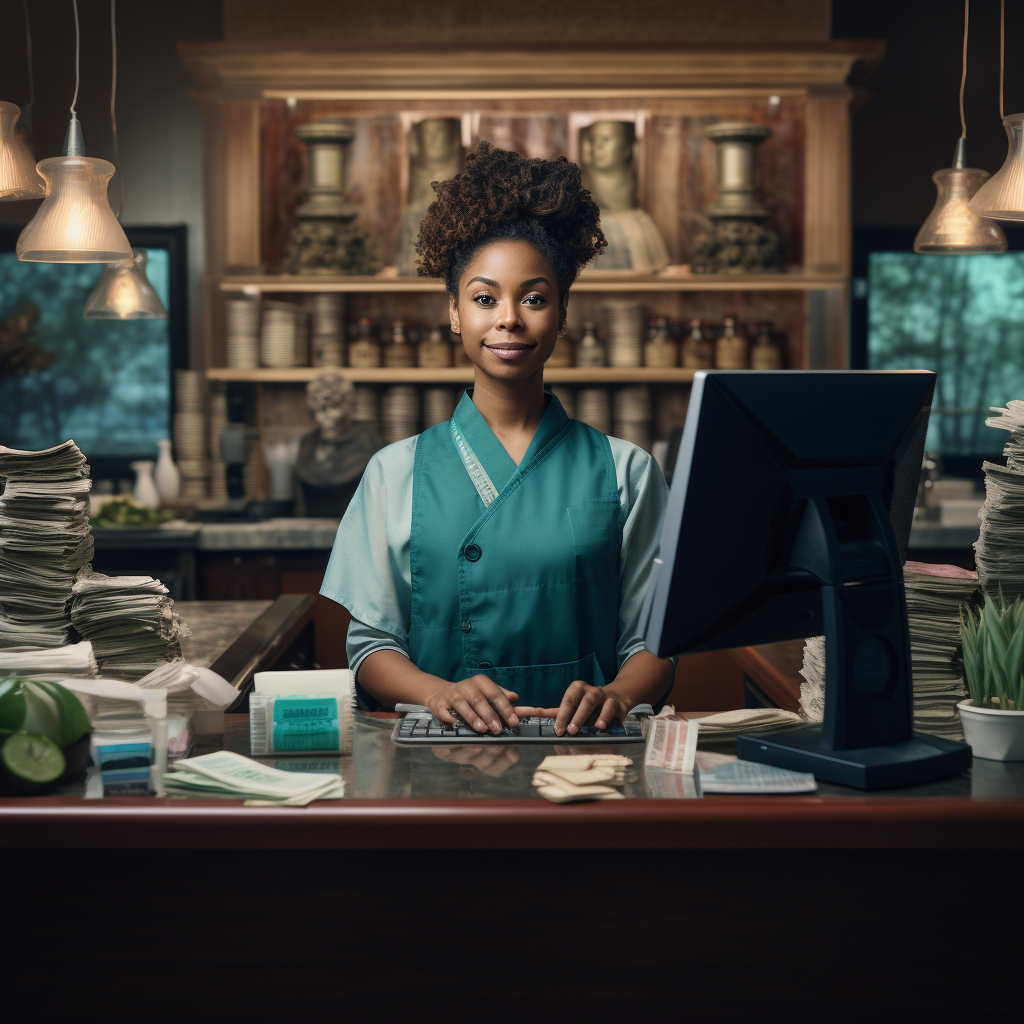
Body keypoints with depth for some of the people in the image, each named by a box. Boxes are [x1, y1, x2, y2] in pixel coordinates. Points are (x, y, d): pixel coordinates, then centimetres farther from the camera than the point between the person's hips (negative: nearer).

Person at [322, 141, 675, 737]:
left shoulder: (625, 472, 12)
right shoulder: (397, 473, 12)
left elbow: (653, 642, 8)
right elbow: (371, 644, 8)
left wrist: (614, 697, -15)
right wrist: (439, 692, -14)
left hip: (581, 752, 0)